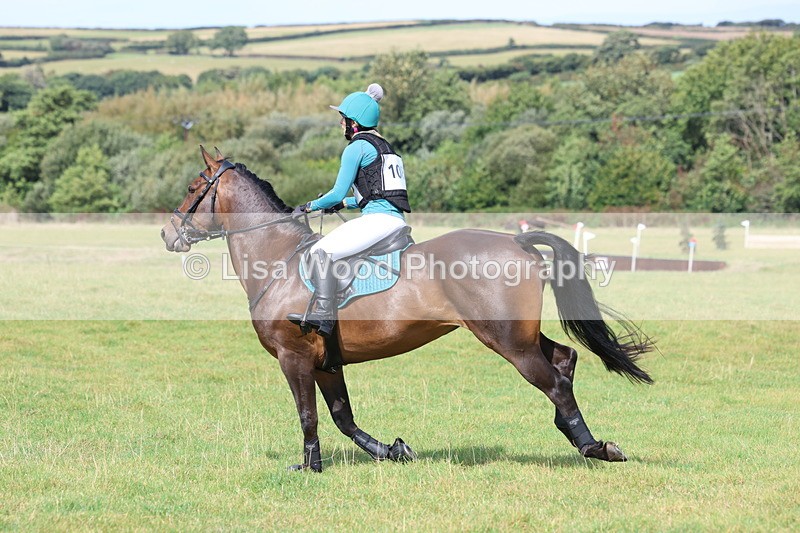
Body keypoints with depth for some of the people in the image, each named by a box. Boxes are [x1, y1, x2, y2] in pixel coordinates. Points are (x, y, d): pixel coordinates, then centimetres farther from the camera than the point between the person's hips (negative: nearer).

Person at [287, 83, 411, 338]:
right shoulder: (384, 146, 24)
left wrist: (310, 206, 10)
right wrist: (343, 203, 31)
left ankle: (324, 315, -32)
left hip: (377, 219, -10)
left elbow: (338, 193, -5)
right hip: (396, 219, 10)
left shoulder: (357, 147, -4)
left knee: (322, 251, -19)